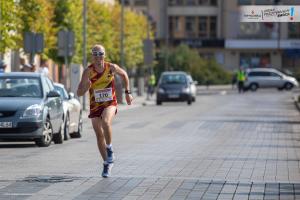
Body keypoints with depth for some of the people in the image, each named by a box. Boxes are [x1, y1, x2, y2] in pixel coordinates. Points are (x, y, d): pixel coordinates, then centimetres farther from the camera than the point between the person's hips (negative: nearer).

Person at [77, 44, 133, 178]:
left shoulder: (111, 67, -10)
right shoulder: (88, 71, -12)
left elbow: (124, 74, 12)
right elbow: (79, 93, -13)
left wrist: (127, 93, 11)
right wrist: (86, 86, -34)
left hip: (110, 103, -1)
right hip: (95, 105, 1)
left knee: (105, 122, -32)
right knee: (99, 135, 4)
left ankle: (109, 148, -9)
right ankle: (107, 163, 21)